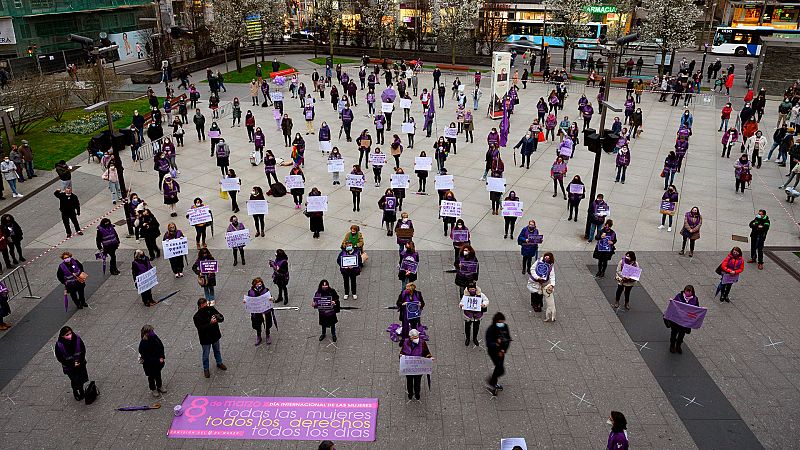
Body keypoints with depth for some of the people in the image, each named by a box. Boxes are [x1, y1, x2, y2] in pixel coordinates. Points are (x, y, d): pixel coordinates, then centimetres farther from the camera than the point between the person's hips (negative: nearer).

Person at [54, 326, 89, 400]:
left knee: (82, 377, 16)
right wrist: (72, 364, -17)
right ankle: (75, 392, 37)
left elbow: (83, 350, -6)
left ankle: (81, 391, 44)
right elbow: (60, 358, -14)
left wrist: (80, 360, -16)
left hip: (80, 363, 2)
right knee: (75, 380, 6)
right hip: (69, 366, -2)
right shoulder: (59, 345, -24)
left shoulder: (77, 338, -20)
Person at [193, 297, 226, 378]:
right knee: (206, 355, 14)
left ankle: (219, 363, 48)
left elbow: (222, 318, -7)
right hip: (205, 339, -4)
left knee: (217, 351, 25)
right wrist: (210, 323, -38)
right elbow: (201, 328, -29)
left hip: (215, 335, 4)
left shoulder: (211, 309, -11)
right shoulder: (197, 317, -23)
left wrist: (219, 318, -30)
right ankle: (206, 369, 35)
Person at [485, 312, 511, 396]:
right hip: (493, 351, -6)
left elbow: (508, 339, 1)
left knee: (498, 367, 21)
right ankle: (491, 385, 15)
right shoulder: (490, 330, -24)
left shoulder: (505, 327, -7)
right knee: (501, 370, -8)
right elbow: (489, 344, -26)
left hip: (501, 351, 6)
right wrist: (497, 344, -45)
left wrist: (503, 350, -10)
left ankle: (494, 383, 45)